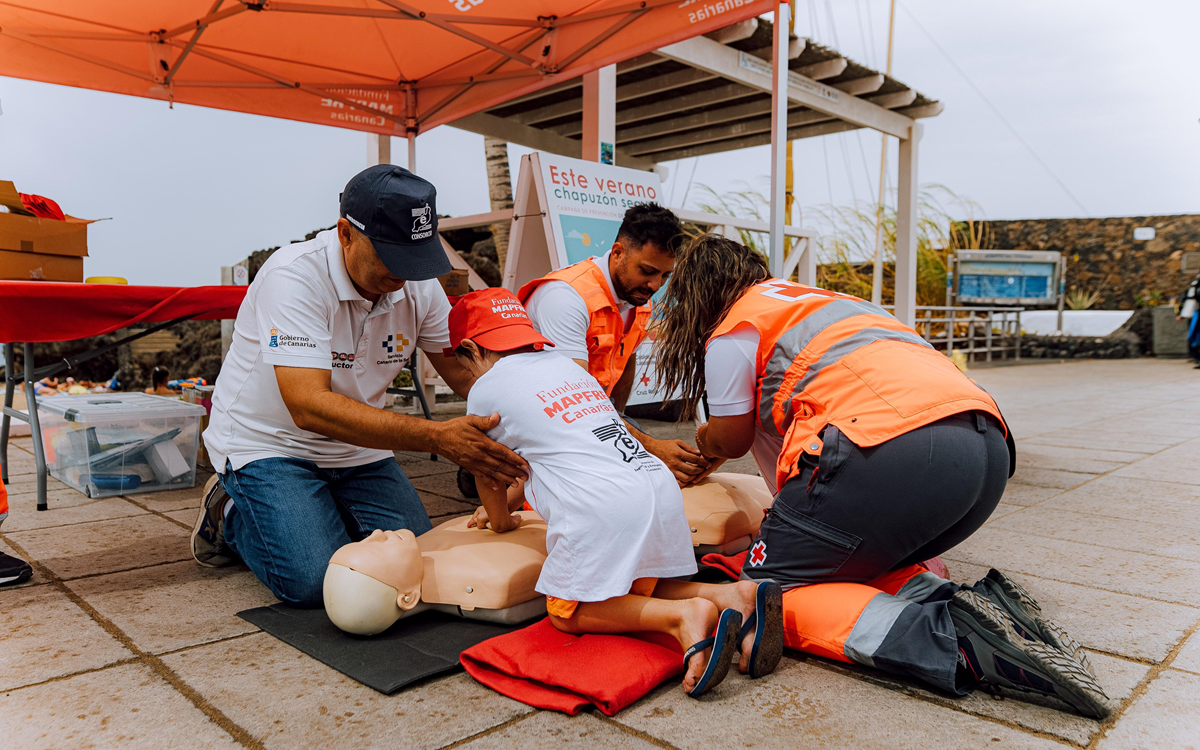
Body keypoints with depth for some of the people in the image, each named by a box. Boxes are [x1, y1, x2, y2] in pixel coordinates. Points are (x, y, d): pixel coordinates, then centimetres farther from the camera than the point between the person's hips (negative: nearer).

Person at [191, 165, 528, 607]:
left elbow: (466, 372, -6)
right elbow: (309, 406, -36)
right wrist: (435, 437, -45)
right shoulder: (294, 277, -27)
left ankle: (323, 512, 18)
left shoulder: (420, 285, -8)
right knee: (316, 581, -21)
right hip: (267, 444, -5)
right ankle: (233, 516, 10)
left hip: (357, 450, 6)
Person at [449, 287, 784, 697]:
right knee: (638, 590, 24)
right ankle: (733, 596, 0)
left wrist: (502, 519, 41)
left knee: (567, 613, 9)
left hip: (601, 504, -8)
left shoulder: (485, 390, 8)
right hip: (660, 483, 8)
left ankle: (684, 617, -14)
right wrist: (508, 500, 51)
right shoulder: (565, 364, 29)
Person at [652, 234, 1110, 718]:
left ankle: (952, 640, -17)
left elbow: (732, 439, 22)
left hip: (896, 448, -9)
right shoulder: (818, 299, 35)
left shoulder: (731, 331, 12)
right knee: (855, 567, 26)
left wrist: (701, 441, 47)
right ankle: (976, 606, 0)